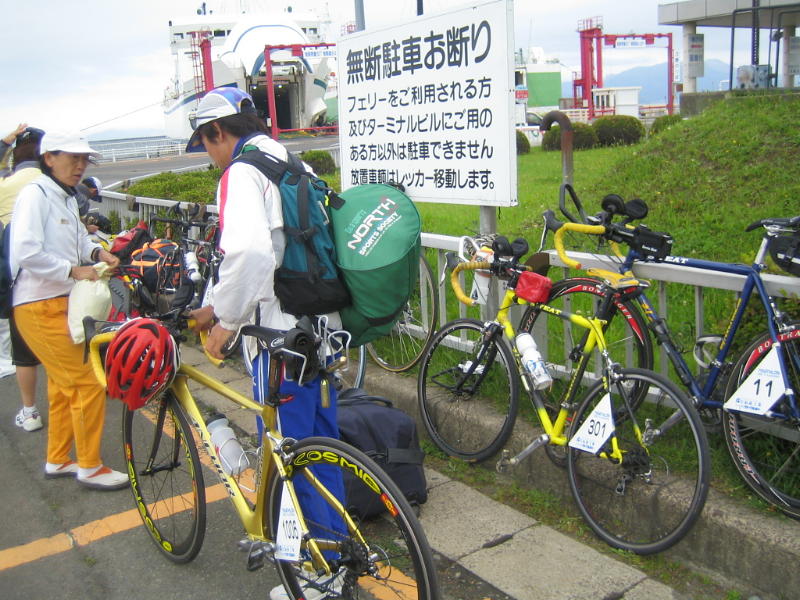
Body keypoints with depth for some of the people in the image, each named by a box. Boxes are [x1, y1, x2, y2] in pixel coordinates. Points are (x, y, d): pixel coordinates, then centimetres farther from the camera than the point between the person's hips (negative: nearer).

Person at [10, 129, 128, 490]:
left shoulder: (67, 198, 12)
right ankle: (90, 467, 7)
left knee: (63, 386, 18)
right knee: (87, 385, -7)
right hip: (40, 308, -10)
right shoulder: (35, 194, -14)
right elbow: (26, 252, -25)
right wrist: (73, 270, -20)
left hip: (62, 305, 10)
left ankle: (57, 460, 33)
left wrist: (96, 251, 9)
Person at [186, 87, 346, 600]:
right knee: (321, 439, 19)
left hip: (283, 332, -9)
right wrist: (223, 307, 23)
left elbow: (249, 252, -29)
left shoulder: (243, 171, -12)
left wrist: (227, 320, -16)